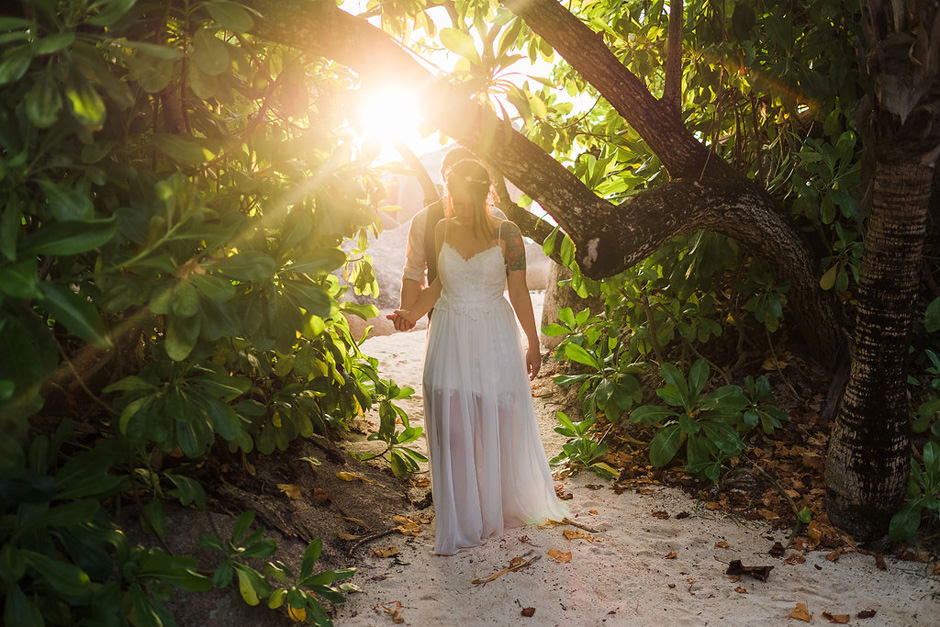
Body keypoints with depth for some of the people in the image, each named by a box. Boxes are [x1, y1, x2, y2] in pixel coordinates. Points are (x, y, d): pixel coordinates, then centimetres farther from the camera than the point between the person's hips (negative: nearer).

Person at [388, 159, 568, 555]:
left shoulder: (506, 233, -5)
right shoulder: (442, 230, 4)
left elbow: (518, 292, -1)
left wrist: (533, 343, 2)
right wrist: (412, 313, -2)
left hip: (493, 339, -2)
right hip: (450, 339, 3)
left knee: (499, 425, 8)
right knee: (452, 430, 2)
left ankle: (506, 504, 32)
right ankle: (461, 521, 15)